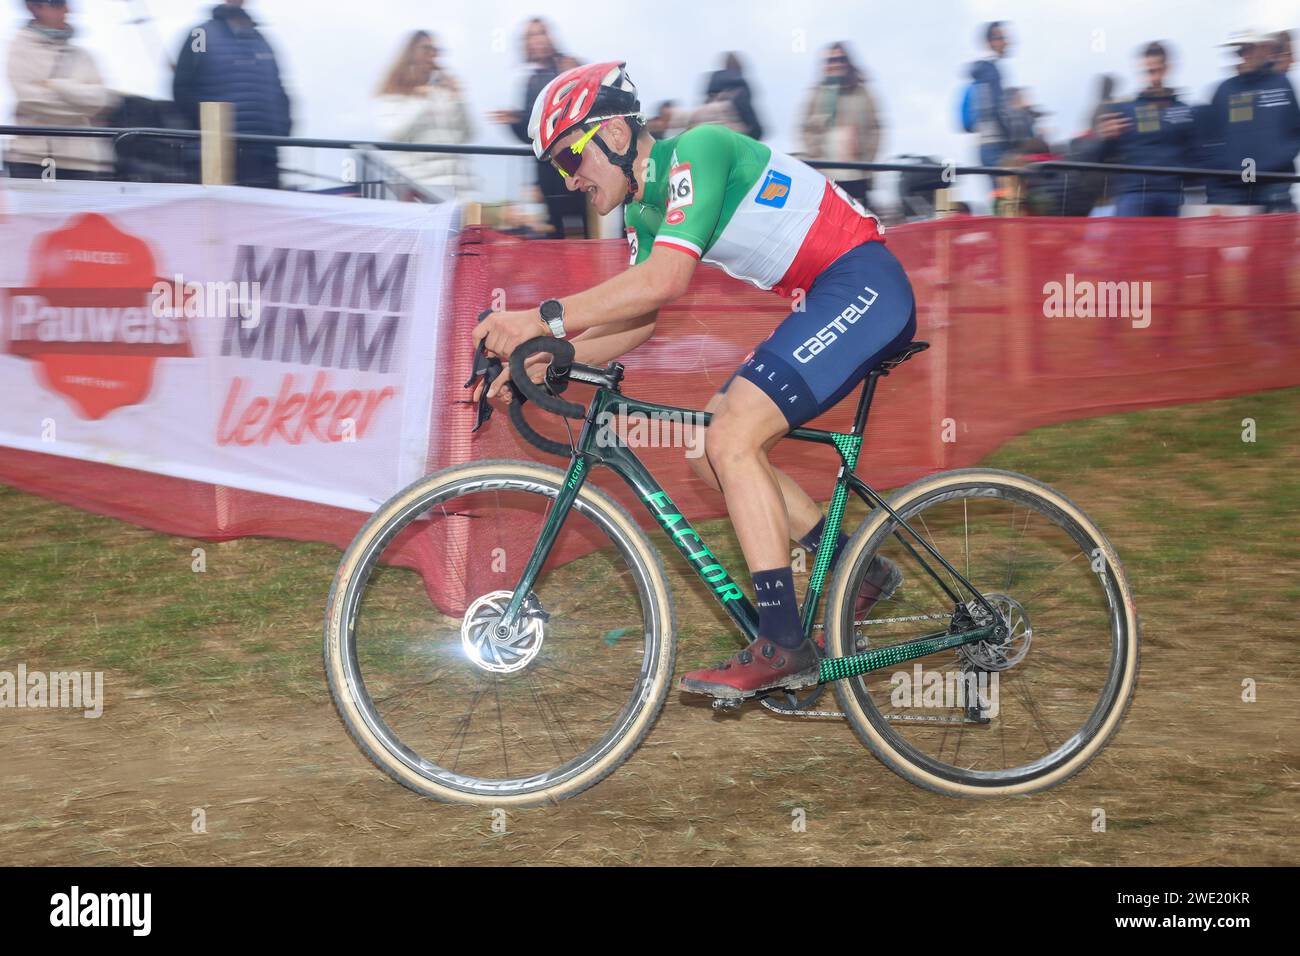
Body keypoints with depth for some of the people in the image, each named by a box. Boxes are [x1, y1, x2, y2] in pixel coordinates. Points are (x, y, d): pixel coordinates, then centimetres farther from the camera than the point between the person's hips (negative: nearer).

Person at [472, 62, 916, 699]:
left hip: (865, 285, -10)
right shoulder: (645, 208, 12)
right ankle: (858, 572, 16)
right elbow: (637, 320, 13)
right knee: (711, 452, 7)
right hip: (825, 306, 10)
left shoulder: (695, 151, -17)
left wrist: (546, 318, -31)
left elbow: (664, 279, -29)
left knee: (732, 440, -18)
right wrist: (544, 360, -1)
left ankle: (783, 646, -15)